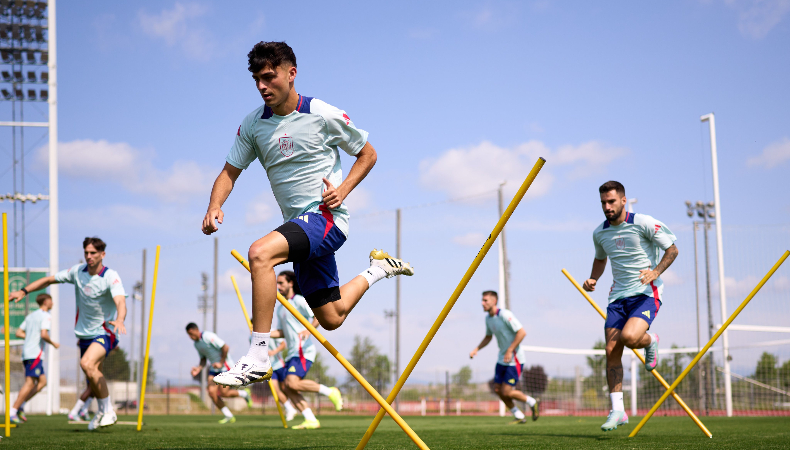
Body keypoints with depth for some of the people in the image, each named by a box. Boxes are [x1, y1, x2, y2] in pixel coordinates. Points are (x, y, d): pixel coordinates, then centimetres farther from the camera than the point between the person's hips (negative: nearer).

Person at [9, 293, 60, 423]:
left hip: (26, 353, 9)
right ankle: (13, 412, -18)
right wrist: (53, 344, -3)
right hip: (35, 353, -9)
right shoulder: (46, 316, -6)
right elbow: (44, 334, -19)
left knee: (42, 381, 13)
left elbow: (19, 333, 19)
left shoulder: (30, 316, 20)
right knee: (30, 383, -11)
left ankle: (20, 405, 4)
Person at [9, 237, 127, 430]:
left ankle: (108, 410, -17)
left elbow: (120, 302, -34)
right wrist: (23, 291, 2)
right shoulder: (77, 271, -2)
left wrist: (119, 320, -54)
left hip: (105, 332, -6)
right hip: (84, 333, 6)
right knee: (93, 377, 11)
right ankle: (102, 411, 37)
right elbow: (49, 279, 10)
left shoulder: (111, 277, -19)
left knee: (87, 363, -29)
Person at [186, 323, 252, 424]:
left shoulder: (208, 336, -20)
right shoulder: (196, 344, 8)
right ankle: (229, 416, 3)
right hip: (214, 369, 8)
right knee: (211, 392, -8)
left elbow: (225, 348, -21)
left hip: (225, 367, -8)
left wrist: (221, 363, -18)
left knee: (223, 393, -13)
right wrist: (198, 368, -2)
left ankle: (244, 393, 16)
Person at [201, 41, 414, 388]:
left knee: (259, 253, -32)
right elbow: (231, 171, 9)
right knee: (330, 317, 12)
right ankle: (377, 270, 40)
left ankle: (257, 358, -29)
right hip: (299, 224, 7)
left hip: (326, 216, -7)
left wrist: (343, 190, -13)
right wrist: (215, 206, -11)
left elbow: (368, 154, 3)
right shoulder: (253, 124, 4)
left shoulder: (323, 115, -9)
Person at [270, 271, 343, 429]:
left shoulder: (299, 301, -5)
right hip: (292, 352, 9)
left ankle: (330, 392, -8)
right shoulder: (280, 307, 20)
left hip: (304, 350, -9)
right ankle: (311, 420, -1)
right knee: (288, 389, -3)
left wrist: (309, 330, -29)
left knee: (292, 383, -24)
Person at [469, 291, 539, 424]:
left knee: (506, 392, -10)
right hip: (502, 359, 9)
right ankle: (519, 417, 19)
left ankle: (532, 402, 15)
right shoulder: (488, 318, 7)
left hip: (515, 359, -9)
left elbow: (522, 332, -23)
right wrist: (476, 349, 7)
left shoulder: (505, 315, -20)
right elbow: (488, 337, 22)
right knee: (498, 389, 6)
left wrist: (510, 351, -23)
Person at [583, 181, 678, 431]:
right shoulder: (599, 233, 7)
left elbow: (672, 249, -4)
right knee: (611, 350, -5)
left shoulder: (643, 223, -9)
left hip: (646, 293, -5)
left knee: (629, 337, -28)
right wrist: (593, 279, 6)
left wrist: (656, 272, -19)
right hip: (618, 296, 5)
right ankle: (617, 410, 2)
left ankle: (650, 342, 10)